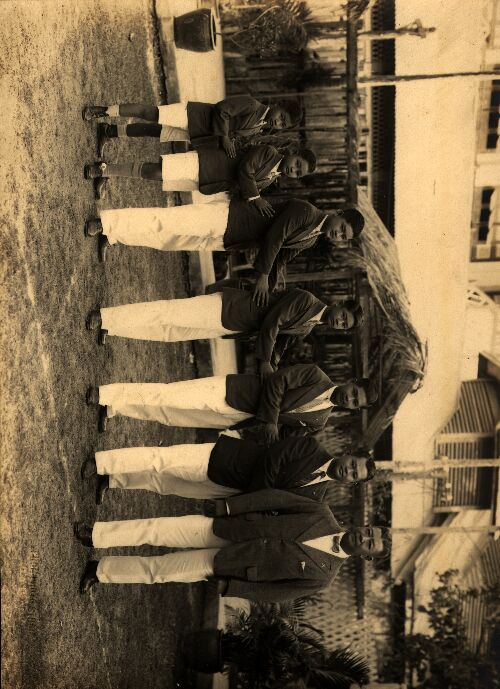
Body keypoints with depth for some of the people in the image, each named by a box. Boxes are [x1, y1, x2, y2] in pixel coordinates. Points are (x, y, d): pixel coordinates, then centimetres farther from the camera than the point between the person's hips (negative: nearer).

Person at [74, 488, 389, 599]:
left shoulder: (322, 575, -10)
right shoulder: (322, 514, -8)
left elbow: (274, 592, -6)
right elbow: (278, 499, -8)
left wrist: (230, 587, -10)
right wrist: (228, 504, -13)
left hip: (220, 564, -1)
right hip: (221, 530, 2)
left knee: (158, 570, -1)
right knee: (161, 528, -12)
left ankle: (100, 570, 17)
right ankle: (95, 534, 0)